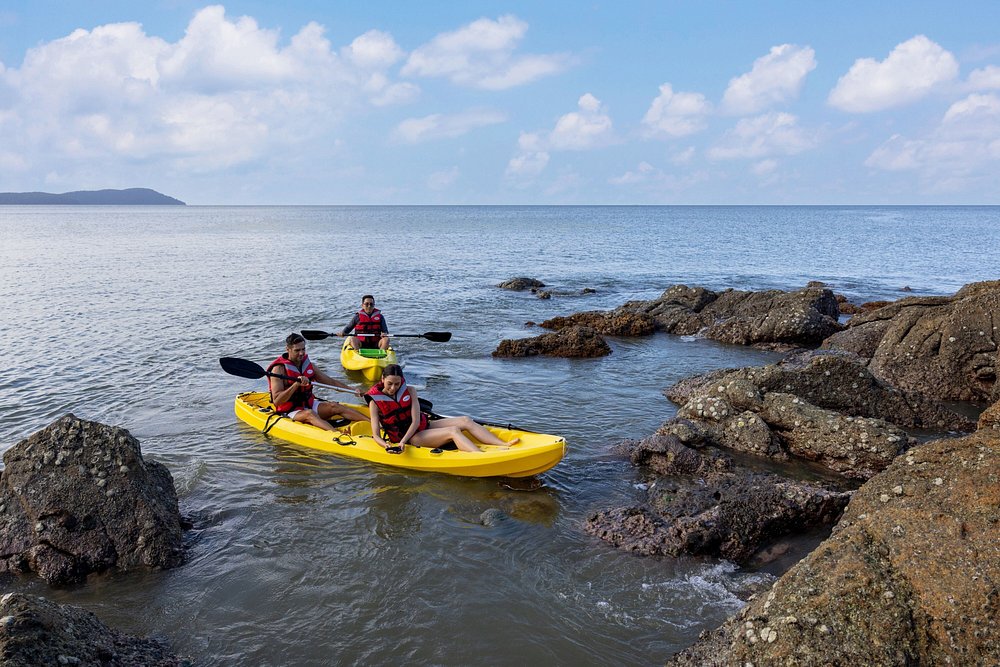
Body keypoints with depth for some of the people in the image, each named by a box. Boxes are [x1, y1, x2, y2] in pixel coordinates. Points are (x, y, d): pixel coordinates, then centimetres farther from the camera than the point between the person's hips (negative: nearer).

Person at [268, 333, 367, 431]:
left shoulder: (308, 365, 8)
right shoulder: (279, 368, -11)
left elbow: (332, 382, 14)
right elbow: (277, 401, -20)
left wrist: (352, 390, 2)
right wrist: (296, 384, -31)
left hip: (309, 405, 6)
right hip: (290, 411, -6)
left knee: (334, 406, -17)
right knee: (309, 414, -35)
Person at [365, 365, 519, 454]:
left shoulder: (409, 391, -1)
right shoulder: (375, 401, -10)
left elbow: (416, 421, -10)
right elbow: (376, 435, -13)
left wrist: (402, 441, -26)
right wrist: (387, 446, -35)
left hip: (423, 425, 5)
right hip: (410, 437, -5)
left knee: (466, 421, -14)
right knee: (453, 431, -27)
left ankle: (504, 445, -21)